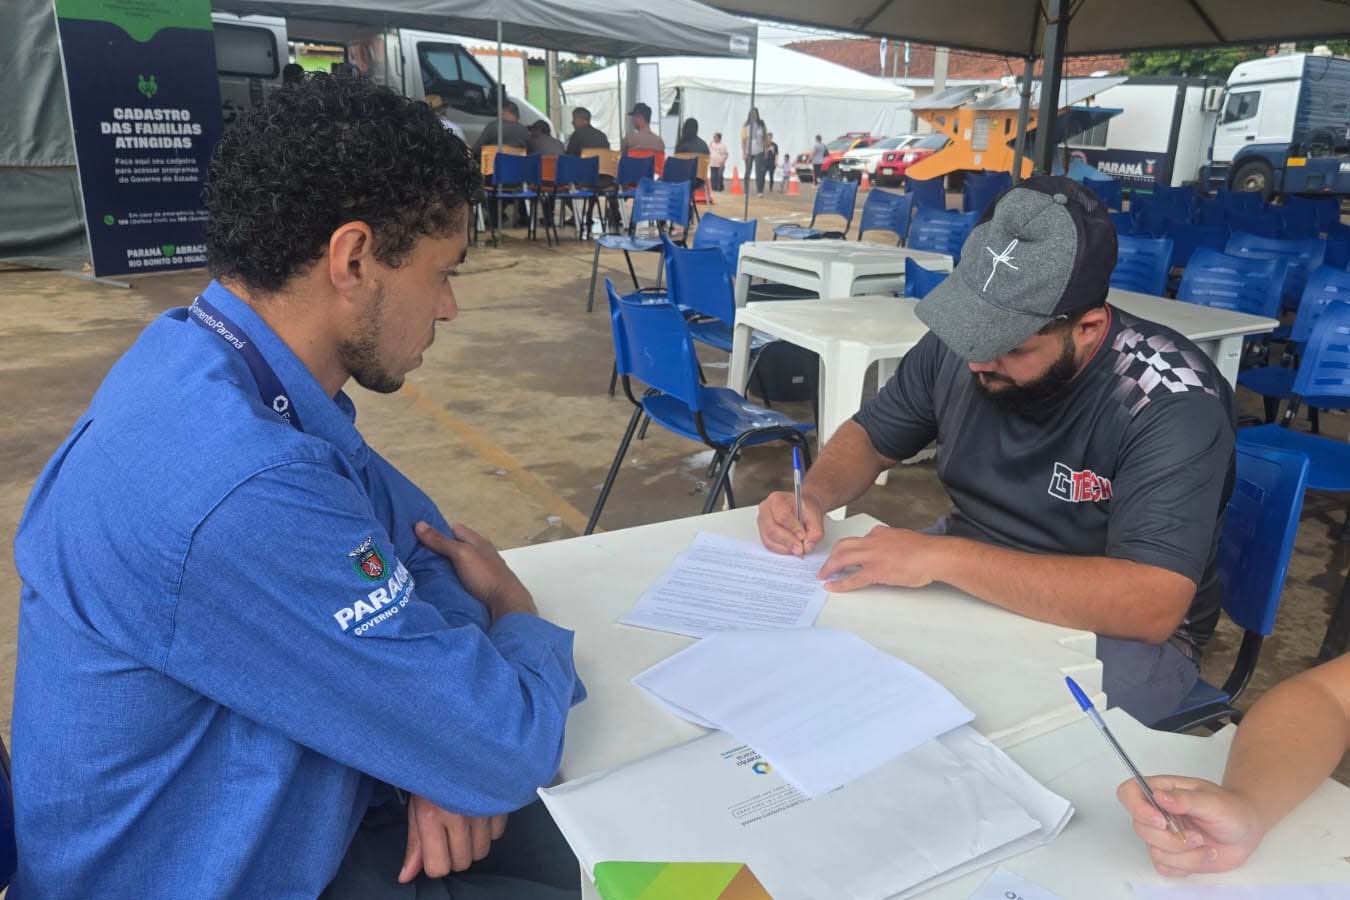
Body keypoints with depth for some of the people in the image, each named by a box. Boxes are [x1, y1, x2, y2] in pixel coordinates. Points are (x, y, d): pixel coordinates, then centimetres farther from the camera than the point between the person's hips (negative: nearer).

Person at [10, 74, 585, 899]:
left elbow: (417, 539, 2)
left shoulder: (218, 368, -6)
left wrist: (449, 743, -14)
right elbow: (508, 746, -30)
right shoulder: (244, 492, -37)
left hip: (260, 815, 7)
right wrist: (518, 614, -7)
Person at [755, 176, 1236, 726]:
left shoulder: (1173, 404, -24)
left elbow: (1152, 606, -33)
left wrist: (944, 556, -37)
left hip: (1114, 630, -5)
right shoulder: (962, 339, -8)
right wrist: (811, 498, -15)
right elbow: (870, 437, 7)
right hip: (966, 576, 6)